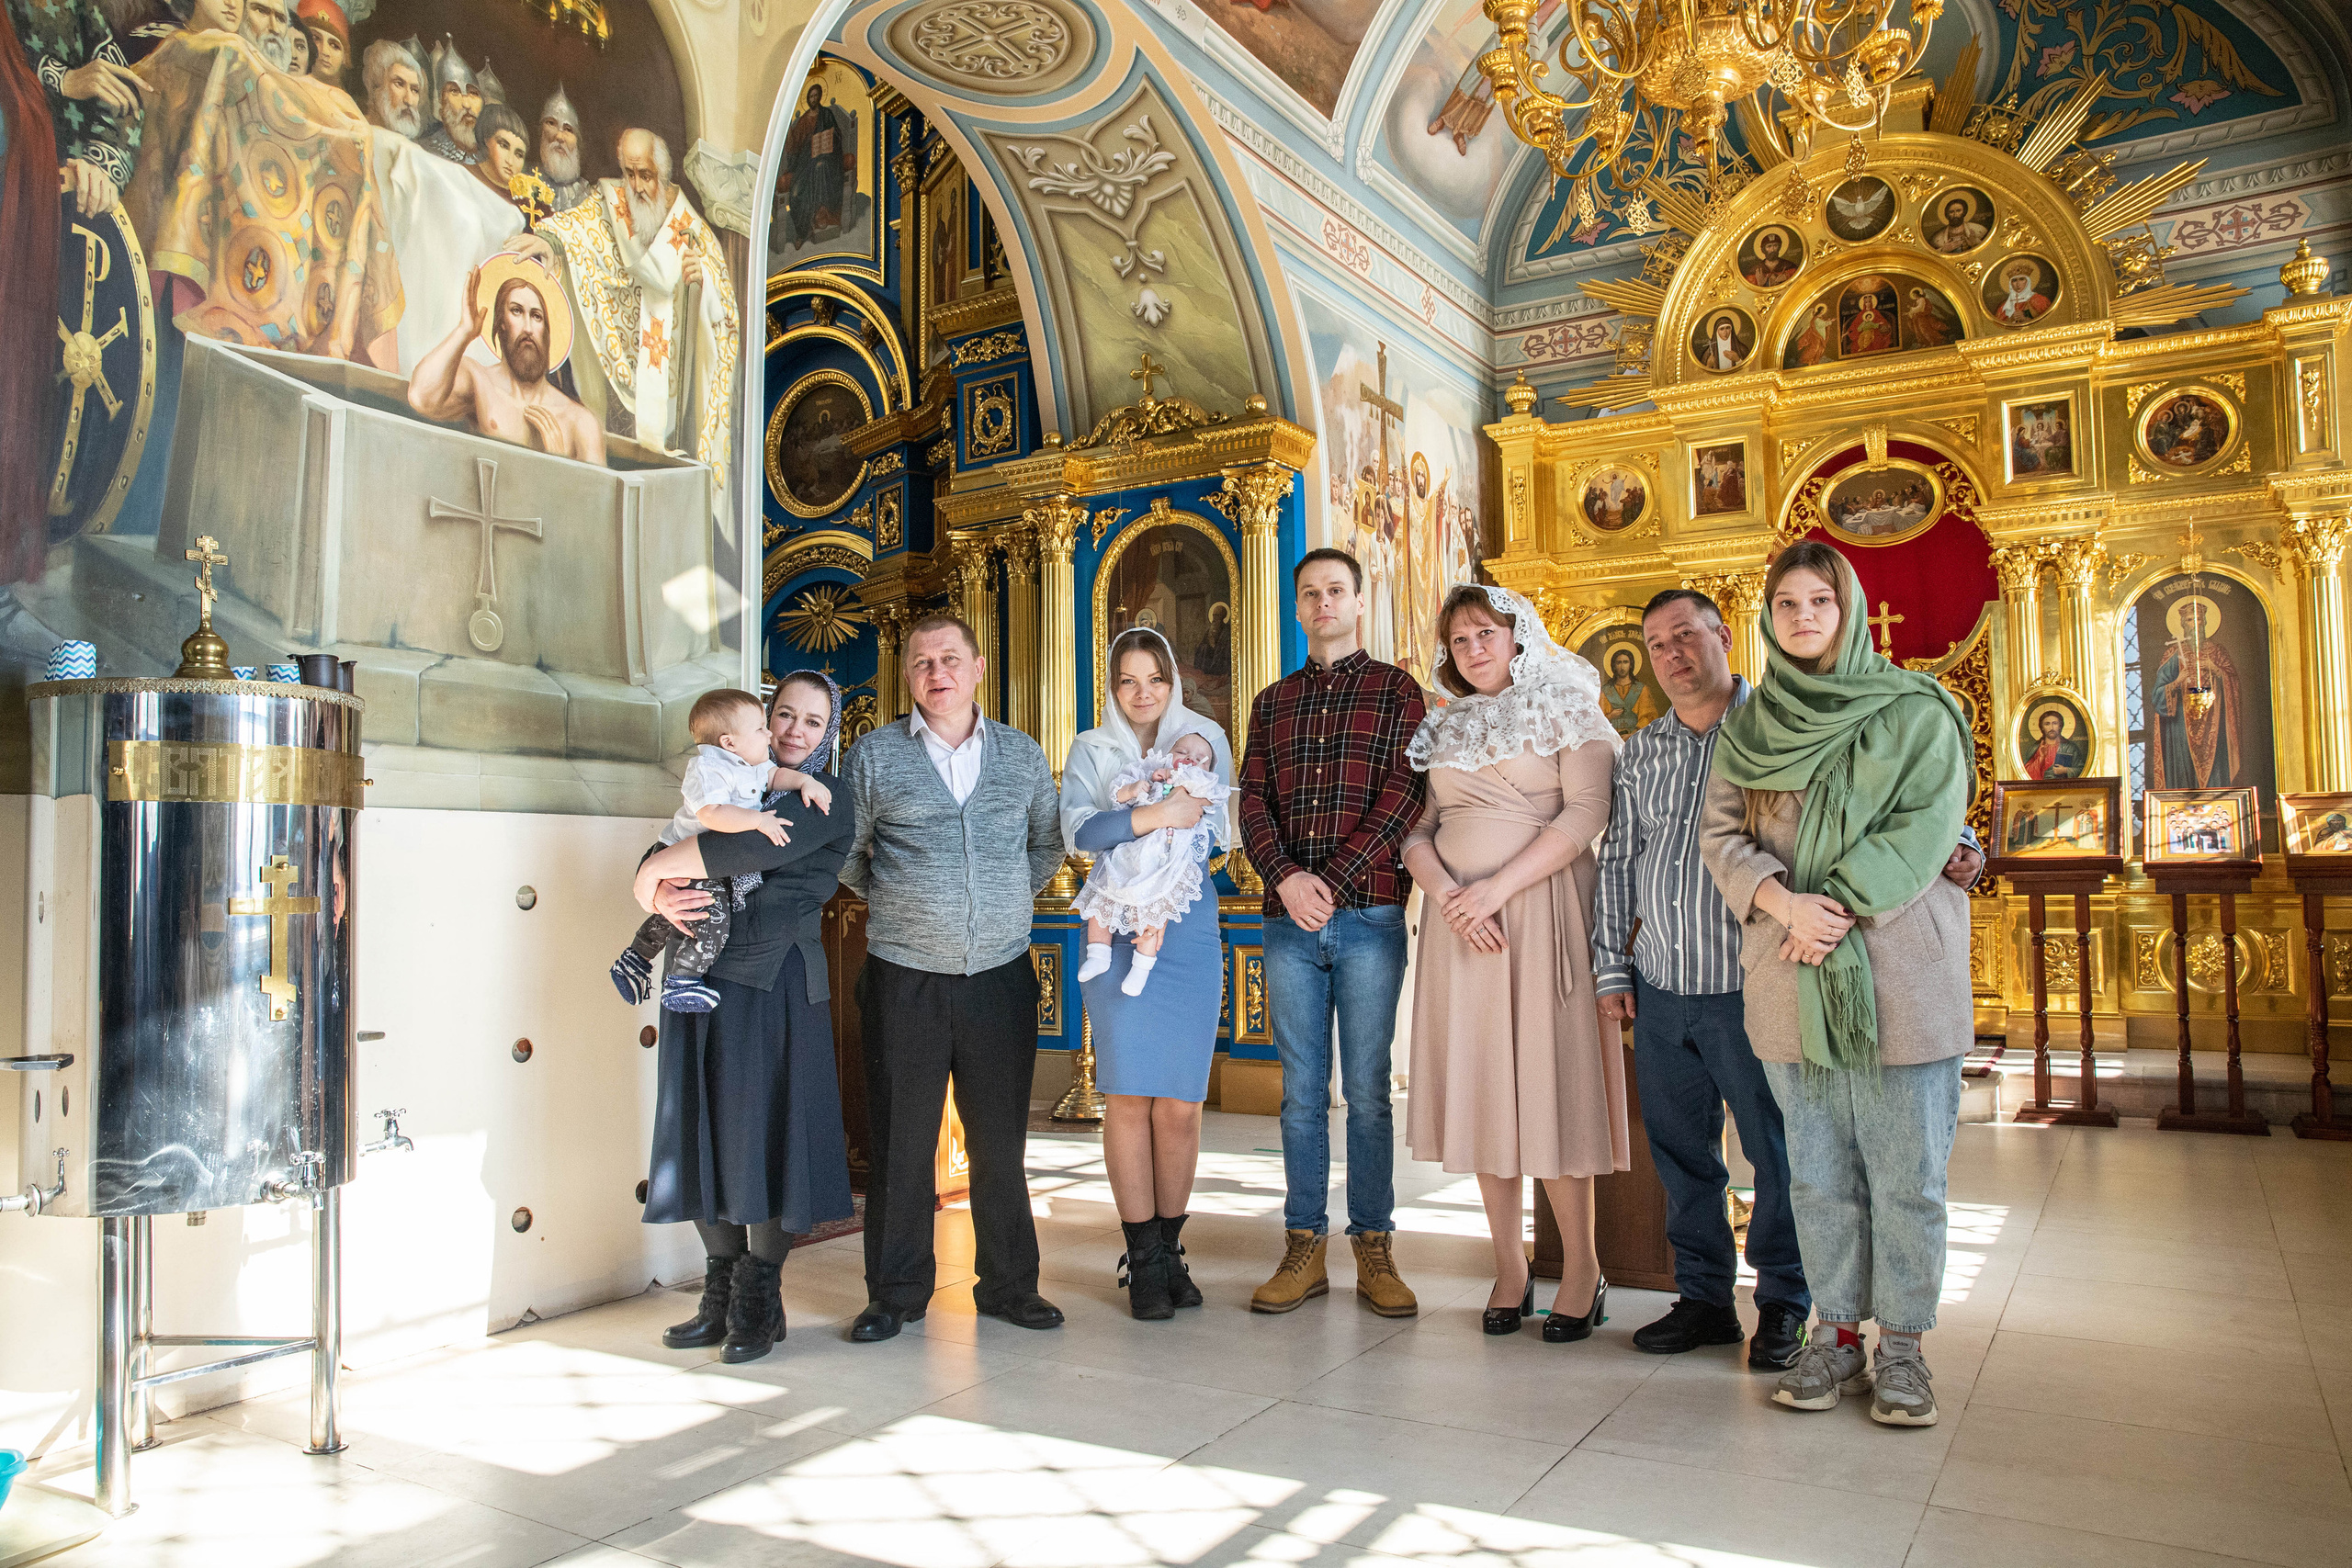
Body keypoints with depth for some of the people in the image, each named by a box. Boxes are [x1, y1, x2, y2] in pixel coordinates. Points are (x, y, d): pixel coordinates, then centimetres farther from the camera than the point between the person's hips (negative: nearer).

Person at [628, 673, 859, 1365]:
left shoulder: (826, 803, -1)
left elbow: (750, 850, -19)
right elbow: (657, 860, 12)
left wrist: (655, 870, -10)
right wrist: (659, 896, -11)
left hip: (773, 982, -5)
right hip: (702, 977, 6)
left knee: (764, 1132, -1)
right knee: (707, 1132, 8)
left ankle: (759, 1301, 12)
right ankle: (720, 1294, 20)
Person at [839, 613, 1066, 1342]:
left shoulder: (1023, 756, 9)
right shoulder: (874, 755, 2)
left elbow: (1047, 845, 20)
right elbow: (843, 852, 10)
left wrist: (1005, 899, 10)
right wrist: (894, 898, 7)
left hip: (1001, 975, 2)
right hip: (905, 979, -1)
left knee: (1001, 1140, 8)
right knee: (901, 1140, 5)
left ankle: (1008, 1283, 22)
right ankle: (896, 1293, 19)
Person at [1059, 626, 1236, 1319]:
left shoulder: (1205, 738, 14)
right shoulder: (1091, 750, 10)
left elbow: (1219, 831, 8)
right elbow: (1078, 831, -7)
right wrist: (1152, 816, -19)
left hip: (1190, 931, 1)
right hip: (1119, 931, -1)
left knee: (1179, 1103, 1)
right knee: (1129, 1096, -4)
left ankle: (1170, 1252, 16)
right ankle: (1144, 1262, 7)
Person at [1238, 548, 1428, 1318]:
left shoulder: (1396, 690, 6)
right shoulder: (1272, 702, 16)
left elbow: (1403, 794, -5)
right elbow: (1253, 800, 7)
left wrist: (1335, 880, -14)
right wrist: (1287, 877, -11)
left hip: (1369, 915, -3)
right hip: (1289, 918, 3)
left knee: (1366, 1089, 2)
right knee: (1302, 1090, 7)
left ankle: (1374, 1249, 12)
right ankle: (1303, 1249, 14)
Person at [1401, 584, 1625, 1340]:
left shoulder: (1568, 712, 3)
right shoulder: (1444, 728, 17)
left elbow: (1586, 812, -9)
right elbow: (1417, 829, 10)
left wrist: (1499, 886, -16)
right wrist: (1444, 891, -10)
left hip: (1543, 909, -4)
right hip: (1458, 917, 4)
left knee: (1551, 1079, -5)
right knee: (1480, 1084, 4)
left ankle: (1582, 1269, 8)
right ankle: (1509, 1267, 14)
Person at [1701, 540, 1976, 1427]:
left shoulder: (1915, 712, 4)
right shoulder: (1747, 727, 13)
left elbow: (1925, 828, -6)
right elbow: (1720, 833, 6)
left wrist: (1838, 906, -15)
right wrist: (1784, 900, -13)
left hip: (1899, 973, -2)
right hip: (1789, 977, 3)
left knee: (1906, 1172, 2)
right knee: (1817, 1172, 8)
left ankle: (1902, 1345, 15)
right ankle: (1836, 1333, 19)